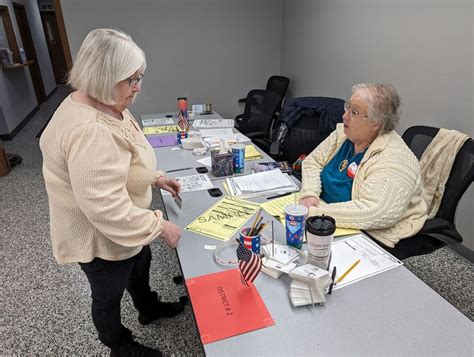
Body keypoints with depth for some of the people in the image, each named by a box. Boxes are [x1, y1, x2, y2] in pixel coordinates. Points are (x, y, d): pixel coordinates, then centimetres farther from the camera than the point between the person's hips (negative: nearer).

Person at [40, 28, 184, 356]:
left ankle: (148, 308, 61)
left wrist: (155, 177, 2)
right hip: (102, 239, -9)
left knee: (140, 266, 31)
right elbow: (105, 207, -36)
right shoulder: (88, 130, -36)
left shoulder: (106, 105, -3)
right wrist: (159, 227, -25)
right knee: (109, 297, 19)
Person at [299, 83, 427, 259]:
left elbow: (372, 212, -35)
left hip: (375, 237, -7)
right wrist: (309, 195, -16)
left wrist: (314, 213, -33)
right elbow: (313, 161, 3)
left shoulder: (393, 160, -25)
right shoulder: (343, 133, -1)